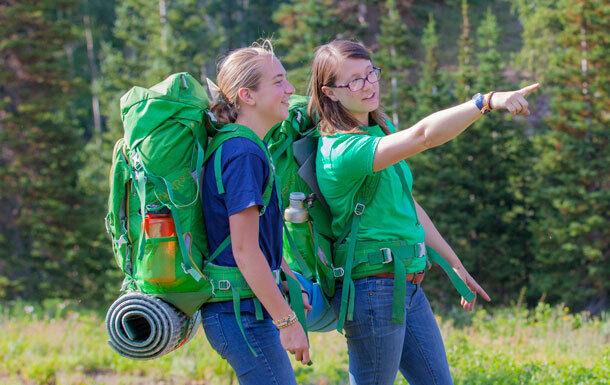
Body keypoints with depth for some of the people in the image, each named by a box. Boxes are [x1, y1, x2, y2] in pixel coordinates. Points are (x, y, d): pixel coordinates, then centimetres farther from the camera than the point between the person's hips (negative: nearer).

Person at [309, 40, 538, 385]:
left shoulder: (379, 129, 11)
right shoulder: (341, 152, -20)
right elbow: (424, 135, -35)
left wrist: (455, 265, 20)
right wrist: (487, 101, -44)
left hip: (408, 287, 9)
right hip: (374, 288, -9)